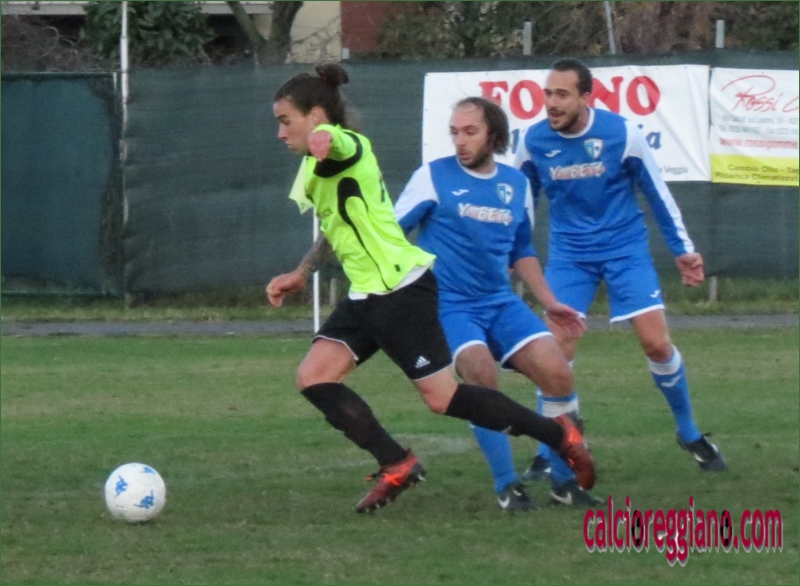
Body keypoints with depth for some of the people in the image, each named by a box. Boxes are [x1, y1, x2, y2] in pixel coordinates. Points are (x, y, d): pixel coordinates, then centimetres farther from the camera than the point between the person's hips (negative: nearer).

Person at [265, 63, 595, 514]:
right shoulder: (320, 163, 16)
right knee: (314, 378, -2)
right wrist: (302, 273, 28)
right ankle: (397, 467, -1)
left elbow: (333, 140, -42)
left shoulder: (346, 144, -14)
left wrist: (323, 140, -66)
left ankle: (559, 434, 6)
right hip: (368, 294, 10)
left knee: (443, 398, -7)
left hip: (400, 288, -10)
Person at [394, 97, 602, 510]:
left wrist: (548, 301, 18)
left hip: (501, 303, 4)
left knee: (557, 372, -13)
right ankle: (507, 486, -16)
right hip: (448, 305, -4)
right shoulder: (433, 177, -3)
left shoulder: (516, 184, 10)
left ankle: (566, 480, 3)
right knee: (481, 372, -29)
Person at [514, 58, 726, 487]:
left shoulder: (622, 134, -14)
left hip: (625, 248, -1)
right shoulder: (534, 142, -8)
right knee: (557, 349, -12)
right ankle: (550, 453, 3)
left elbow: (656, 192, -1)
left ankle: (689, 433, 16)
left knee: (657, 343, -7)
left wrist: (683, 250, 1)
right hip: (569, 254, 1)